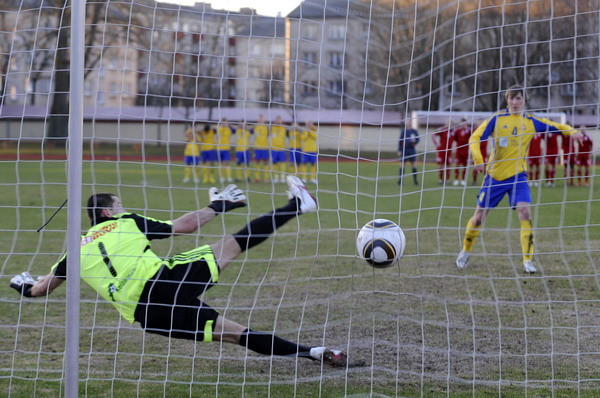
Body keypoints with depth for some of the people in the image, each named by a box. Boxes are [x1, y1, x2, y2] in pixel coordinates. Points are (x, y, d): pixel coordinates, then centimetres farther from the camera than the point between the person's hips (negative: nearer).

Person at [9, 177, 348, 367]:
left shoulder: (77, 250, 20)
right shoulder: (127, 223, 13)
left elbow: (40, 289, 27)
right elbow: (183, 226, 17)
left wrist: (26, 285, 49)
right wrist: (216, 207, 31)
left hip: (148, 314, 3)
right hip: (168, 280, -3)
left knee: (237, 333, 4)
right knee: (234, 245, 11)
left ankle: (310, 353, -1)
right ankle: (297, 206, 17)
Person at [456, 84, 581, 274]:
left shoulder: (531, 121, 1)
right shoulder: (497, 118, -3)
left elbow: (557, 127, 11)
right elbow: (475, 138, -6)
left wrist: (571, 131, -10)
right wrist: (478, 159, -23)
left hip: (517, 176, 0)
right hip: (494, 176, 0)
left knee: (525, 213, -18)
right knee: (479, 215, 4)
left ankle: (527, 261, -15)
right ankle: (465, 252, 27)